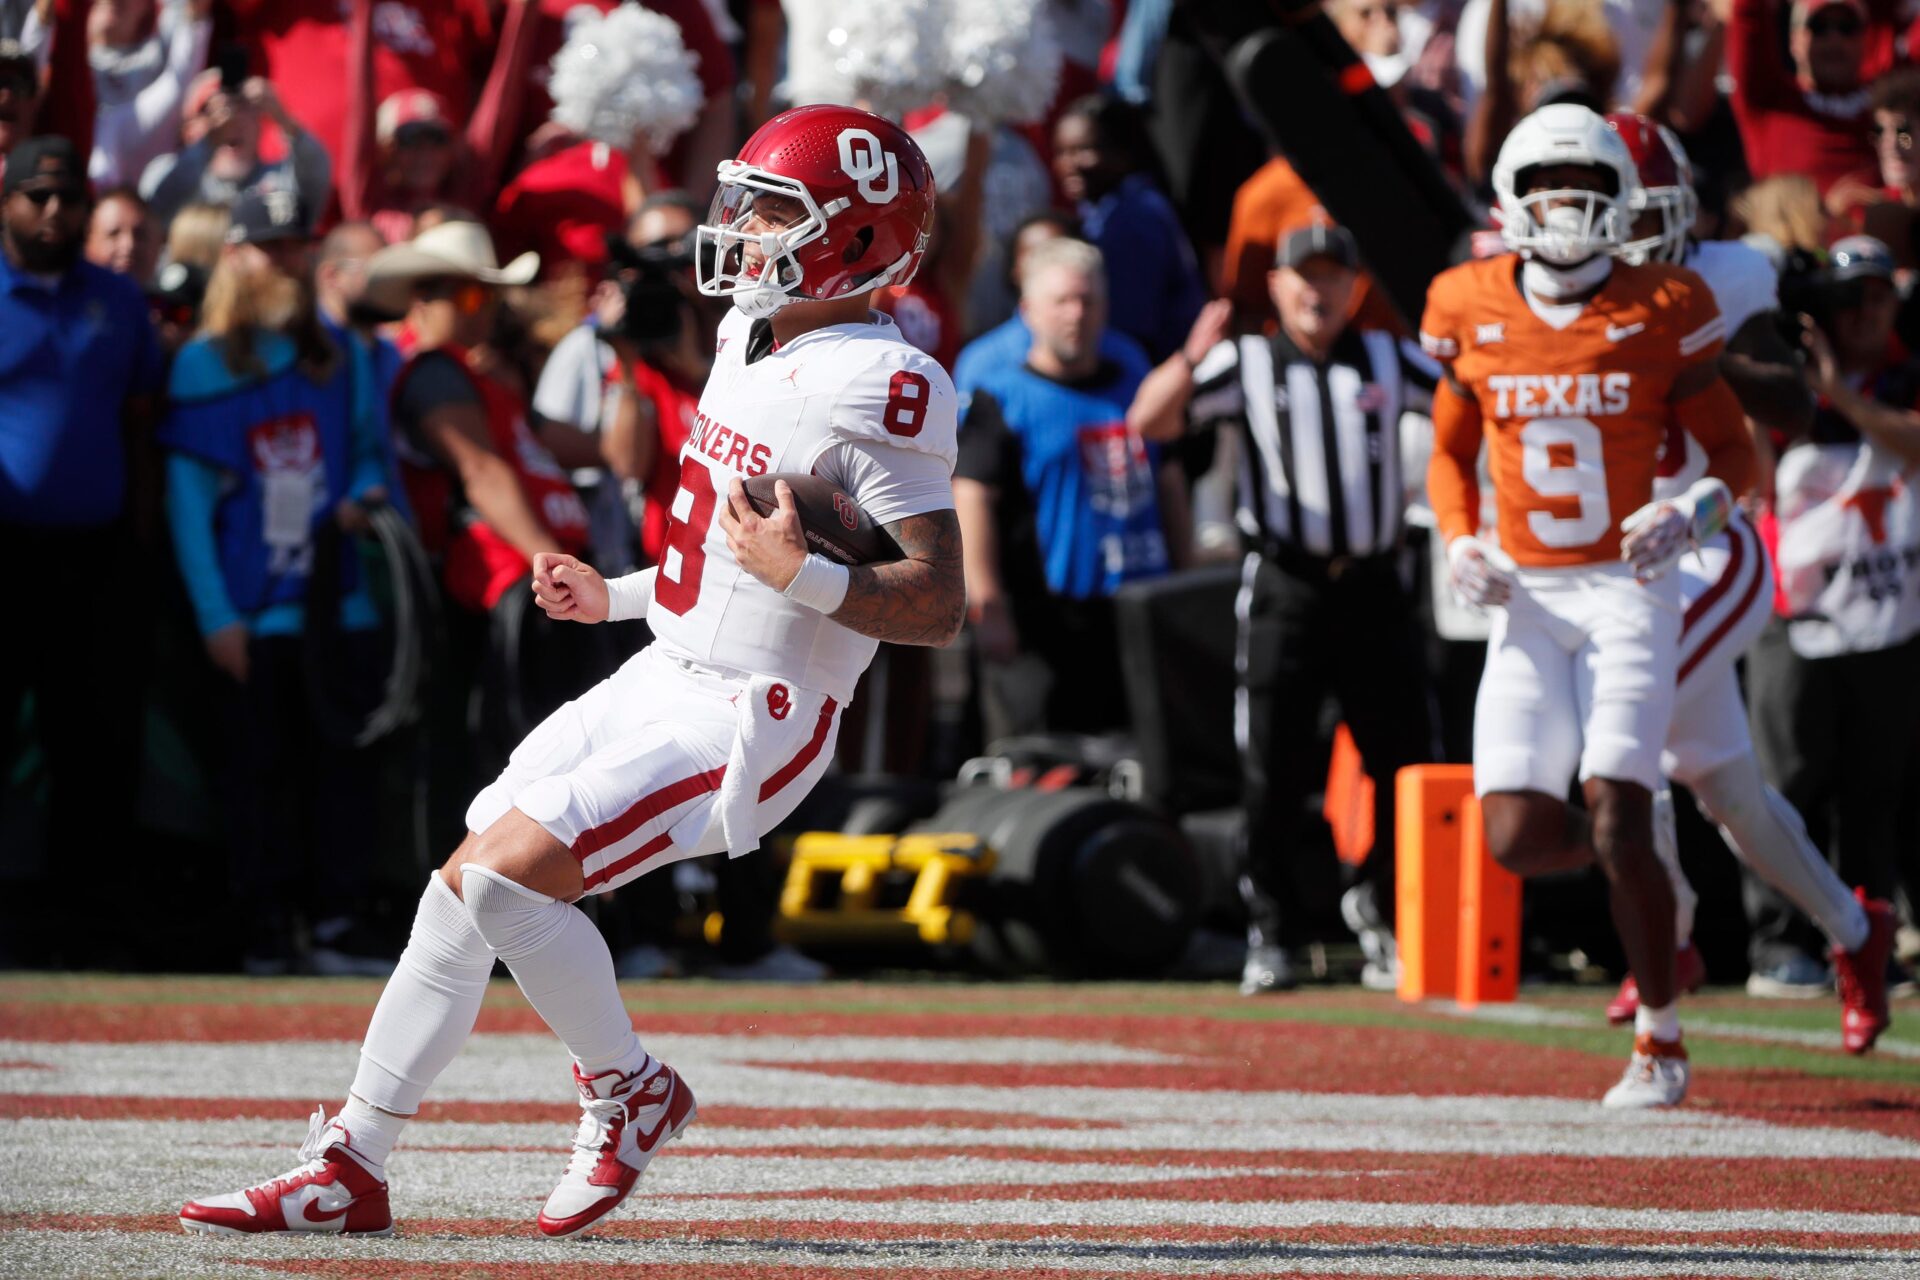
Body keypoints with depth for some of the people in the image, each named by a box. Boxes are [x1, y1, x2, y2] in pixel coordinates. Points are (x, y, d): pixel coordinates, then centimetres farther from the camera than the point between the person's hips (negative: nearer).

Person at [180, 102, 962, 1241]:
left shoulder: (877, 393, -19)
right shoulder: (755, 342, 11)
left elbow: (938, 606, -20)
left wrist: (803, 576, -31)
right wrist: (617, 595, 25)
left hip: (749, 721, -9)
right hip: (666, 678, 9)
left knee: (505, 878, -20)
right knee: (462, 892, 6)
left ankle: (632, 1093, 3)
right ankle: (350, 1171, 13)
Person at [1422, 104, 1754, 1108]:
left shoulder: (1659, 311, -4)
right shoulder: (1473, 310, 2)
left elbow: (1733, 451, 4)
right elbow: (1450, 454, 16)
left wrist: (1689, 516, -17)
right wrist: (1459, 545, -3)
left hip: (1628, 590, -3)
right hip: (1528, 601, 3)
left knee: (1617, 818, -15)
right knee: (1516, 836, -8)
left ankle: (1659, 1039, -1)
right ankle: (1623, 861, 28)